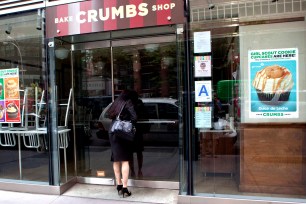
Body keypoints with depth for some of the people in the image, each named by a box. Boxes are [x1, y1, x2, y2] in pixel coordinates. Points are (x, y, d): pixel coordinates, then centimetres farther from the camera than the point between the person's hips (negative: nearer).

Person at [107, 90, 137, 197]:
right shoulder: (128, 103, -3)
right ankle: (124, 188, -1)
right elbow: (134, 117, -12)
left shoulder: (116, 103, 14)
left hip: (112, 133, 5)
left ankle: (119, 186, 21)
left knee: (116, 160, 14)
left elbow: (110, 115, 9)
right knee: (125, 160, 0)